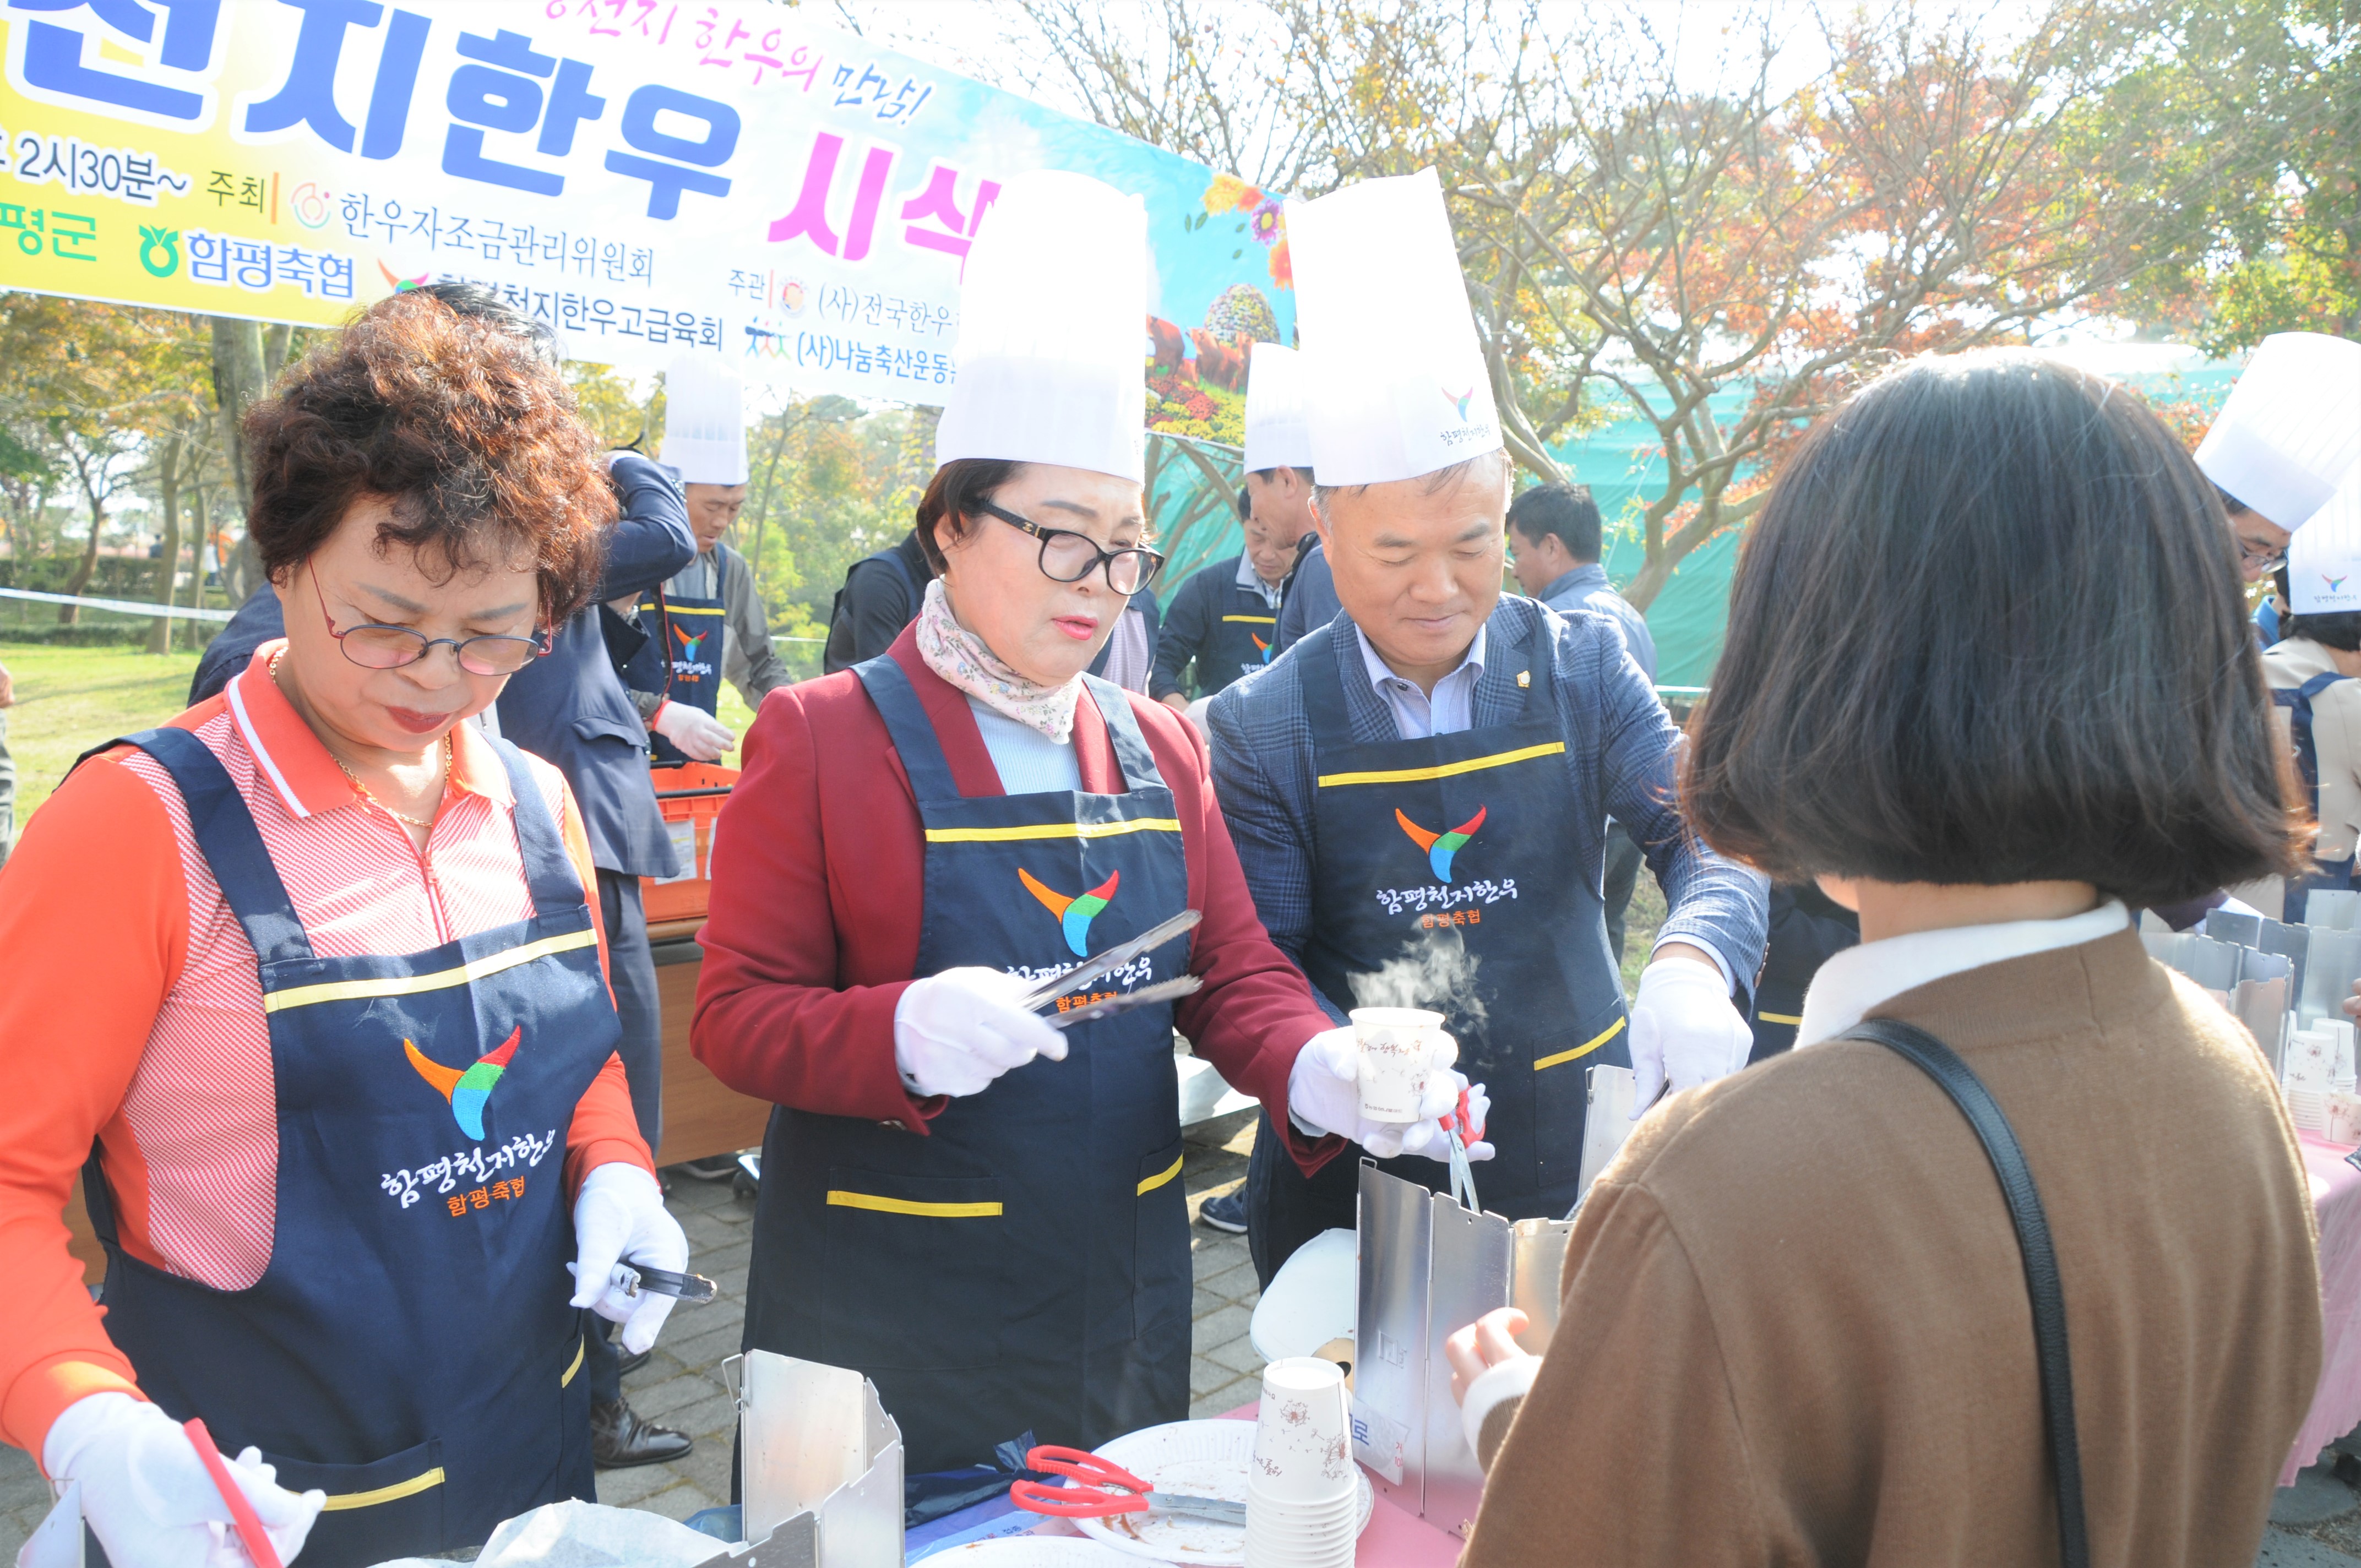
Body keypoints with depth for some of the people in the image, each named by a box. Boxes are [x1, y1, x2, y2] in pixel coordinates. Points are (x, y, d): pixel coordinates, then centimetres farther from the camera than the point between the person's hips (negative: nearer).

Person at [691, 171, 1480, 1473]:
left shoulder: (1159, 749, 7)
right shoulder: (822, 736, -8)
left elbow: (1235, 973, 6)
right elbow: (737, 1012, -9)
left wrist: (1316, 1072, -15)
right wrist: (903, 1033, -28)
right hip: (887, 1312, -4)